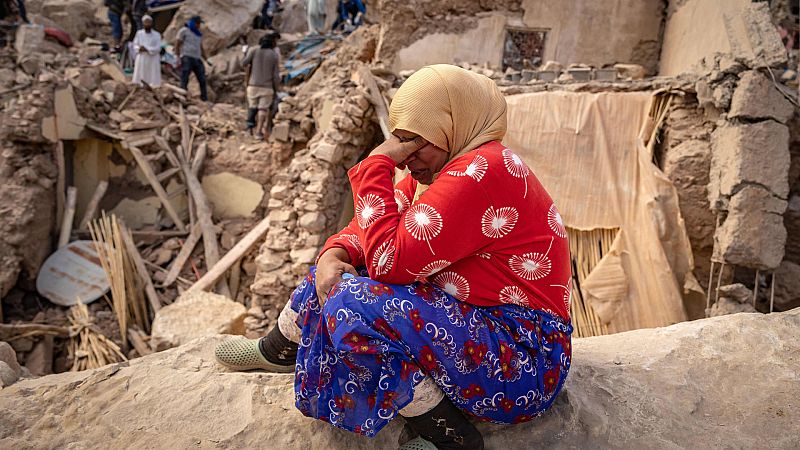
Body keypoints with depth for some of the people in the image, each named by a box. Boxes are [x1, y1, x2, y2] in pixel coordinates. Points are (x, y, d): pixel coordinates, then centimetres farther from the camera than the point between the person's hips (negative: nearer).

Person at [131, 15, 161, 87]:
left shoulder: (157, 35, -4)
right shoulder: (139, 33, 4)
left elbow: (158, 48, -9)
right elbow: (135, 45, 7)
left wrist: (147, 49, -17)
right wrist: (139, 48, -15)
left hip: (153, 59, -2)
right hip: (141, 58, 3)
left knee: (153, 79, -3)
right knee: (140, 78, 4)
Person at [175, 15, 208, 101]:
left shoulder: (199, 34, 21)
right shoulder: (184, 31, 3)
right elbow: (177, 45, 0)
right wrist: (178, 58, -11)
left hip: (197, 59, 6)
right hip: (187, 58, -6)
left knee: (202, 80, 1)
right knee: (184, 80, -9)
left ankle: (205, 99, 6)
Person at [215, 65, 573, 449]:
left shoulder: (481, 172, -22)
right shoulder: (441, 170, 8)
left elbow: (389, 261, -27)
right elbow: (369, 229, 10)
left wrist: (377, 166, -18)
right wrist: (333, 256, -11)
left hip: (522, 363, -9)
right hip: (468, 322, 10)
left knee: (354, 304, -25)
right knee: (338, 275, 10)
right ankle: (277, 351, 35)